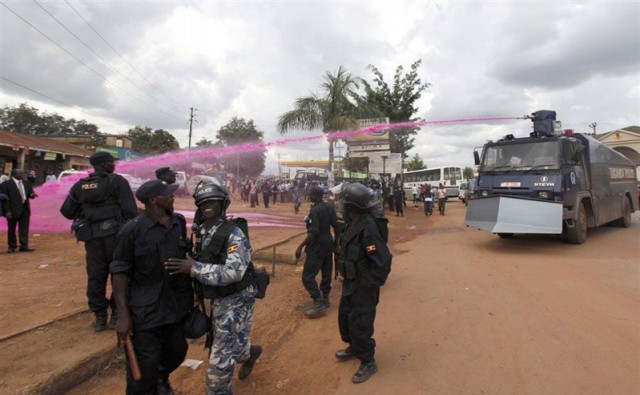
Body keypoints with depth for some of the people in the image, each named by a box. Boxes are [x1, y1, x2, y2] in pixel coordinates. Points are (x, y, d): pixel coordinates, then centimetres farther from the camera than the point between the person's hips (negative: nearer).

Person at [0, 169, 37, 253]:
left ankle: (24, 246, 8)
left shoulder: (27, 183, 7)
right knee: (11, 229, 9)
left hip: (25, 209, 4)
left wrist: (32, 194, -12)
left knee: (24, 229, 3)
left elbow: (30, 194, 13)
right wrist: (7, 211, -14)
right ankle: (12, 246, 21)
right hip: (13, 210, -4)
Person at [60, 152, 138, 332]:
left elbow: (66, 211, 10)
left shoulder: (80, 185, 9)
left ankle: (99, 317, 19)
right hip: (115, 233, -4)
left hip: (92, 236, 5)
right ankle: (116, 314, 12)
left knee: (95, 276, 12)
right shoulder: (117, 181, -7)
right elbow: (130, 210, -15)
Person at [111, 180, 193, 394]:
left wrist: (192, 292, 13)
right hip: (146, 309, -5)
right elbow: (119, 272, -11)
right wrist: (123, 314, -14)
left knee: (177, 352, 21)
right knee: (144, 366, 3)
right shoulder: (132, 230, -14)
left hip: (177, 304, 5)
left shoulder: (179, 222, 0)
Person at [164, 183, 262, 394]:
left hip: (238, 299, -8)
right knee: (230, 342, 25)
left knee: (221, 355, 0)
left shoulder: (234, 234, -22)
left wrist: (194, 268, -32)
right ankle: (250, 353, 55)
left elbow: (233, 272, -32)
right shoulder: (201, 233, 2)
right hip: (217, 299, 8)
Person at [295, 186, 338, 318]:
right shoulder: (329, 207, 4)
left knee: (308, 276, -3)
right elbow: (336, 226, 9)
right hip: (328, 244, 9)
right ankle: (325, 299, 28)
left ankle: (319, 304, -5)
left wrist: (300, 246, -21)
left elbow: (313, 232, -25)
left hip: (317, 247, -9)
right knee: (326, 273, 17)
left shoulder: (315, 210, -20)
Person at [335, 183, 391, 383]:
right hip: (350, 283, 9)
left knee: (360, 326, 4)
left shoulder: (367, 229, -28)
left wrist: (370, 284, -21)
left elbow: (383, 261, -31)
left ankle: (368, 362, 26)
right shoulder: (353, 223, 1)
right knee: (344, 318, 24)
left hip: (362, 288, -9)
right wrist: (346, 278, 15)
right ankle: (353, 348, 46)